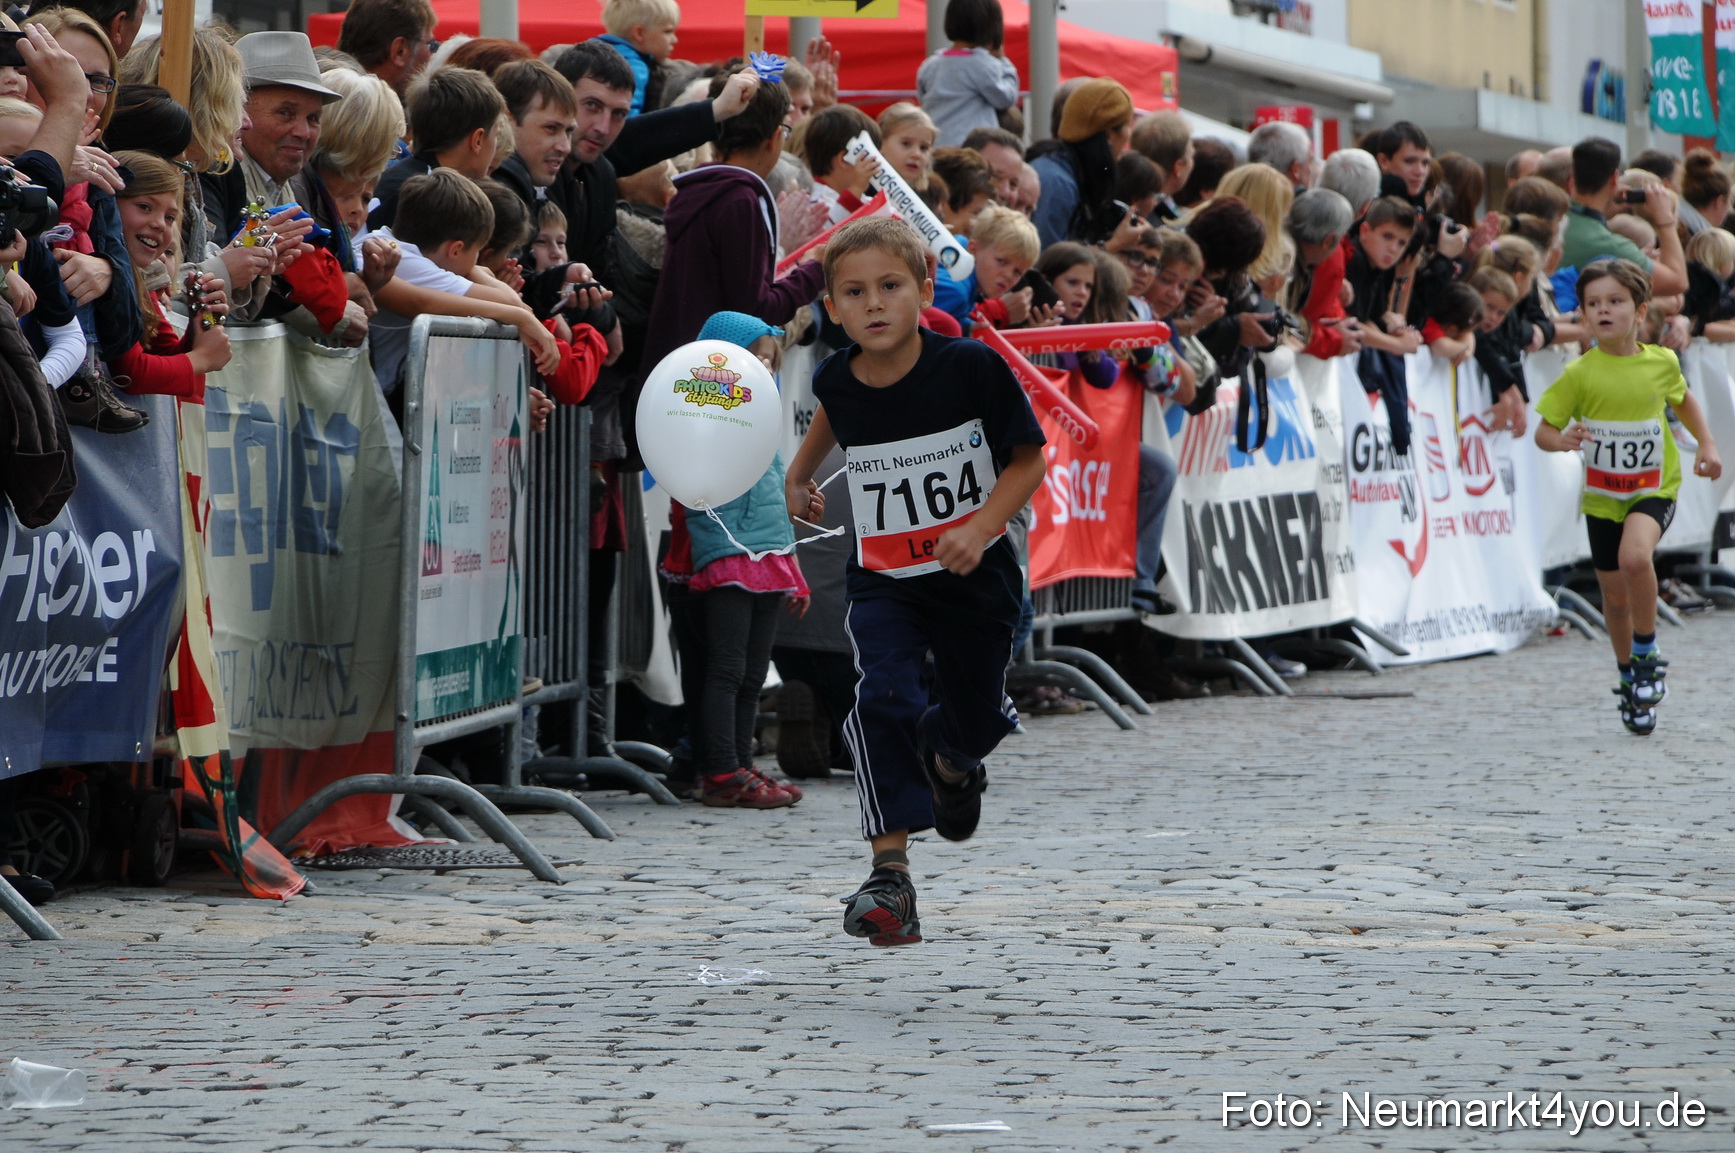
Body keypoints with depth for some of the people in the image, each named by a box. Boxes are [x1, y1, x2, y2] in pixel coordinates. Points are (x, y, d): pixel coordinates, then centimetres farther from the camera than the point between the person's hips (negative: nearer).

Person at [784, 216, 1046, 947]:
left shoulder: (971, 366, -19)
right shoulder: (837, 381, -8)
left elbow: (1028, 460, -10)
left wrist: (980, 527, -24)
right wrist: (799, 475, 30)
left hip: (975, 575, -1)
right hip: (884, 579, 1)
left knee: (975, 718, 15)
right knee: (884, 697, -24)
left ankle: (949, 759, 56)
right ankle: (890, 873, -25)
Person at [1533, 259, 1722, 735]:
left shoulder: (1661, 362, -5)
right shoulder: (1579, 374, -10)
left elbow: (1683, 400, 18)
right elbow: (1543, 431, -6)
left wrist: (1706, 444, 7)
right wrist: (1561, 440, -28)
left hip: (1654, 487, -1)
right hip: (1602, 495, 1)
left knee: (1634, 556, -30)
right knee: (1615, 596, 9)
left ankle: (1647, 656, -10)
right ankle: (1630, 681, 33)